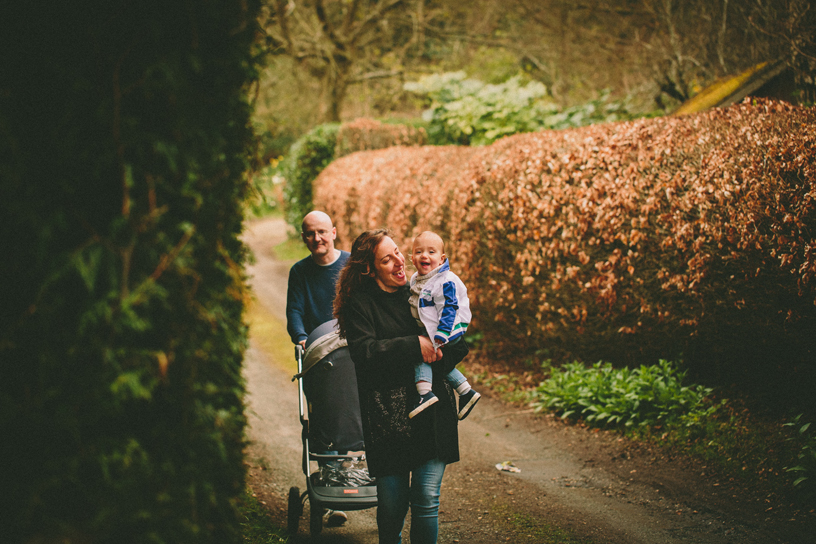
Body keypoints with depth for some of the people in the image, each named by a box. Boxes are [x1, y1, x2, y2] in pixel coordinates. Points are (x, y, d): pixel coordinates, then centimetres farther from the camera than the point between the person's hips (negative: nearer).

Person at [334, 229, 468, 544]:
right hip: (387, 414, -3)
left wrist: (441, 354, -8)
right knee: (392, 503, 1)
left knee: (426, 500, -2)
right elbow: (364, 352, -15)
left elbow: (461, 342, 13)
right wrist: (414, 346, -19)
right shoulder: (359, 303, -1)